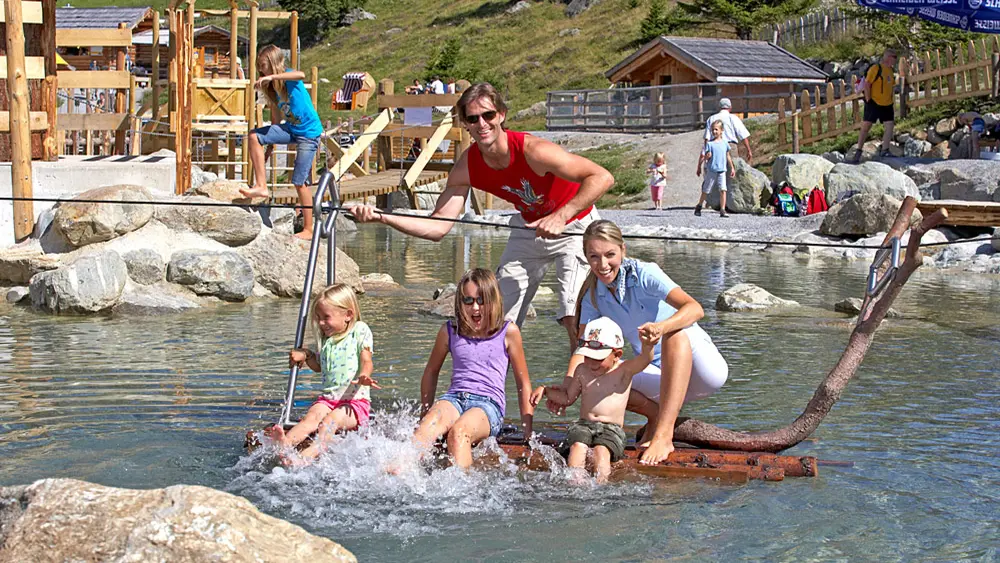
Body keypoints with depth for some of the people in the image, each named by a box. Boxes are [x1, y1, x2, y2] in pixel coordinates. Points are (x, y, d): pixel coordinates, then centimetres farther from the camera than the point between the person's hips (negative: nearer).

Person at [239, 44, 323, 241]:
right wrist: (270, 144, 19)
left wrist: (271, 77, -45)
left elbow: (301, 75, -40)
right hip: (290, 129, 7)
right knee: (254, 136, -7)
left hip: (309, 133, -7)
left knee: (300, 182, -5)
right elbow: (276, 116, 15)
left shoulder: (288, 76, -14)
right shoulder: (273, 87, 7)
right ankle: (261, 186, -5)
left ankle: (308, 230, 5)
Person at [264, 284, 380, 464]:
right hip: (328, 397, 5)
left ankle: (309, 454, -55)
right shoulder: (325, 338, 19)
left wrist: (364, 375, -31)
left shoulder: (360, 331, 2)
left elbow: (367, 361, -8)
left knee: (331, 420, -33)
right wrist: (306, 355, 12)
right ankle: (285, 443, -55)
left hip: (356, 399, -4)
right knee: (312, 416, -26)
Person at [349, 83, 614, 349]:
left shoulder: (532, 150, -32)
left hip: (573, 226, -5)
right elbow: (438, 226, -17)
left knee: (573, 318, -19)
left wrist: (560, 217, -38)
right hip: (530, 226, 5)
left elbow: (602, 177, -30)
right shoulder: (466, 167, -16)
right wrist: (382, 217, -29)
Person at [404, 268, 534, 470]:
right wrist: (424, 414, 29)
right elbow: (431, 372, 30)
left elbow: (523, 384, 12)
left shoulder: (508, 332, 7)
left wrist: (528, 432, 8)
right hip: (454, 398, 2)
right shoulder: (451, 331, 14)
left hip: (489, 403, -2)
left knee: (459, 431, -38)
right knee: (429, 427, -35)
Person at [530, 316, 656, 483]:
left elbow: (644, 360, -18)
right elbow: (568, 398, 27)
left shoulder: (624, 370, 3)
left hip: (612, 428, -3)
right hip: (583, 425, 3)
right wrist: (545, 390, 13)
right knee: (578, 447, -30)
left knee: (601, 451, -33)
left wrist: (647, 346, -41)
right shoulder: (582, 370, 16)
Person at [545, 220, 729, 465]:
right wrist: (565, 387, -26)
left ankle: (663, 435, -41)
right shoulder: (593, 297, 1)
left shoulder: (644, 274, -16)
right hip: (660, 372, 4)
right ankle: (658, 418, -3)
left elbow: (695, 308, -30)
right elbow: (585, 346, -7)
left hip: (704, 364, -4)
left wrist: (662, 327, -51)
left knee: (675, 333, -38)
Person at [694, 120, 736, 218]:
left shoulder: (724, 143, 6)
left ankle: (722, 210, -9)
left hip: (721, 171, 2)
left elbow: (728, 156, 18)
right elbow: (702, 156, -1)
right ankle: (698, 207, 26)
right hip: (711, 170, -2)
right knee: (706, 191, 7)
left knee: (723, 190, -10)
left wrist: (732, 168, 21)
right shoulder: (709, 144, -4)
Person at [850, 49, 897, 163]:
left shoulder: (890, 70, 12)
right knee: (866, 127, -1)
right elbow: (867, 84, -16)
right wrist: (868, 99, -16)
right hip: (874, 103, -7)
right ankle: (858, 151, 6)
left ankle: (884, 150, 1)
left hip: (887, 104, 7)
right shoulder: (875, 68, -13)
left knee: (890, 125, -3)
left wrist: (890, 100, 18)